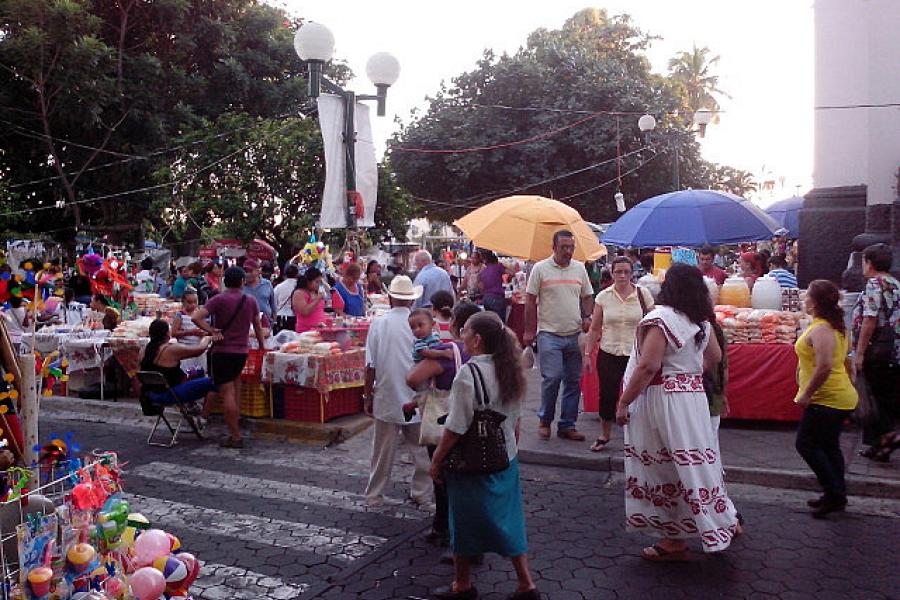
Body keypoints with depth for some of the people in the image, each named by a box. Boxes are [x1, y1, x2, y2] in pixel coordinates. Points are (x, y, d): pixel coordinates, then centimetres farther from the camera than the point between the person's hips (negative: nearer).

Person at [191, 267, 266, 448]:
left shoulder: (219, 299, -9)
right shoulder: (251, 300, 3)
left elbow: (196, 317, -19)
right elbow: (257, 325, 15)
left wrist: (212, 331, -11)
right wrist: (262, 344, 29)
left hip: (222, 350, -5)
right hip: (242, 350, 5)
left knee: (227, 392, -4)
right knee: (236, 380, 23)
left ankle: (235, 436, -4)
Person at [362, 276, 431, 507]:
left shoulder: (379, 324, -7)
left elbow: (371, 366, -5)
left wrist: (367, 395, 6)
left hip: (387, 398, 1)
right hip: (417, 399, 0)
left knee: (383, 451, 12)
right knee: (420, 448, 15)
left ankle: (374, 495, 22)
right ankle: (420, 493, 23)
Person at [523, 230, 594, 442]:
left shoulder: (579, 269, 10)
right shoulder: (540, 268, -3)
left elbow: (587, 296, 18)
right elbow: (530, 301, -1)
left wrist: (587, 317, 0)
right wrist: (529, 331, -4)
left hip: (575, 334, 5)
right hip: (549, 334, -5)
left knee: (573, 380, 7)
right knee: (552, 377, -12)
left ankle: (567, 425, 17)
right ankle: (545, 420, 9)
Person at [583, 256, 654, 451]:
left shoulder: (643, 295, -2)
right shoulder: (603, 297, 1)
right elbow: (594, 329, 6)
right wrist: (587, 354, 4)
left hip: (636, 355, -1)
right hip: (609, 354, 1)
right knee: (607, 395, 6)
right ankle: (604, 436, 25)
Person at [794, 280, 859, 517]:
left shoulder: (820, 330, -21)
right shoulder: (836, 327, 11)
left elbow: (824, 367, -31)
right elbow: (846, 363, 20)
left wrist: (806, 393, -23)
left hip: (827, 399, -10)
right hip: (842, 396, 10)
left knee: (806, 444, -2)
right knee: (829, 446, 16)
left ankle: (834, 494, 2)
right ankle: (836, 496, 24)